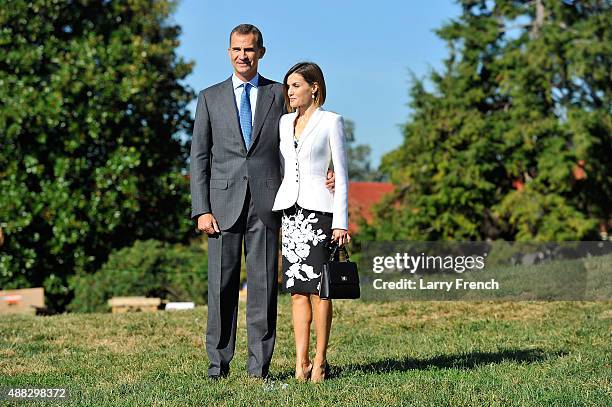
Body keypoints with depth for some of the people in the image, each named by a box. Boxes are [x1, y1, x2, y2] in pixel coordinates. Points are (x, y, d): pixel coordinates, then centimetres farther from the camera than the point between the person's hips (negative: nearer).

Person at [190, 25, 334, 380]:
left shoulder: (280, 94, 10)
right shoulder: (210, 98, 10)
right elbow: (200, 157, 7)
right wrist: (201, 210, -2)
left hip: (266, 202, 0)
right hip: (224, 203, 0)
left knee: (264, 285, 0)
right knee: (222, 285, 1)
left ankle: (260, 366, 5)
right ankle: (219, 363, 9)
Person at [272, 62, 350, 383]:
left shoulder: (331, 122, 0)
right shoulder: (284, 122, 15)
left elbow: (341, 175, -2)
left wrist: (341, 222, -9)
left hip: (319, 209, -5)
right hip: (290, 209, 5)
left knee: (318, 288, -6)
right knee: (296, 289, 2)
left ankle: (319, 362, -2)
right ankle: (301, 362, 2)